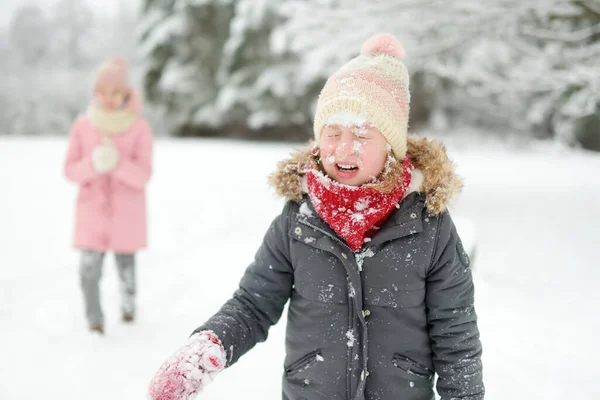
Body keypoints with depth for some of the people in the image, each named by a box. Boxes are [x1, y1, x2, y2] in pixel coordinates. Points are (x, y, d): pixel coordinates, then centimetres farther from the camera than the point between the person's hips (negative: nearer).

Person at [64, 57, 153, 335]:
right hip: (92, 209, 1)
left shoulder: (139, 128, -6)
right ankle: (94, 320, 0)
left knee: (125, 265, 7)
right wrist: (93, 164, -21)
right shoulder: (83, 125, -2)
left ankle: (128, 304, 34)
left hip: (126, 212, 0)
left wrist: (117, 163, -27)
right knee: (89, 267, -12)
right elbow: (70, 170, -1)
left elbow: (143, 175, -10)